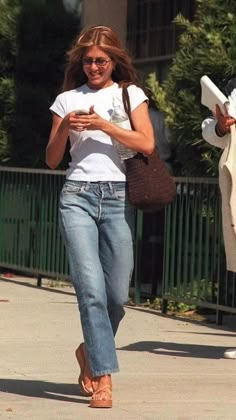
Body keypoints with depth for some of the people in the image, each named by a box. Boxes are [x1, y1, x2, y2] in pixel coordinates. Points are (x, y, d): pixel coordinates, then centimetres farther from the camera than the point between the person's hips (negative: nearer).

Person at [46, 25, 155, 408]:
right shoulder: (67, 100, 12)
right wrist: (64, 128, -7)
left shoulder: (130, 94, 10)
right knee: (91, 288, -14)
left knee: (118, 294, 0)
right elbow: (52, 160, 11)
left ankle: (91, 351, 28)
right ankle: (104, 377, -14)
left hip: (118, 197, 1)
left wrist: (103, 125, -12)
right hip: (77, 196, -1)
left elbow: (147, 145, -4)